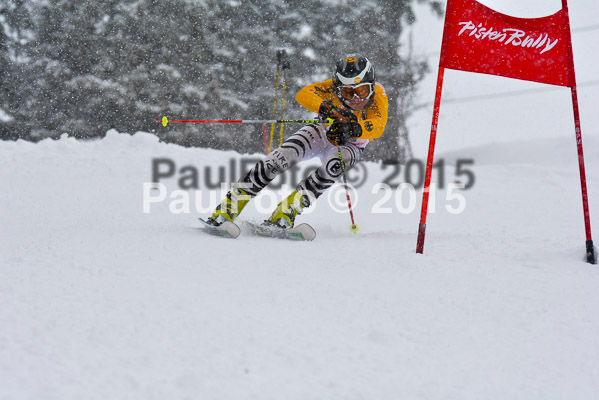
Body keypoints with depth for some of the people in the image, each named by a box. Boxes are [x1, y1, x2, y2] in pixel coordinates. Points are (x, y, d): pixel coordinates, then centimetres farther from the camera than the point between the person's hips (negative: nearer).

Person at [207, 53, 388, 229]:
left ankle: (288, 210, -33)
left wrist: (355, 128, -62)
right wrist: (325, 108, -57)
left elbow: (378, 126, -42)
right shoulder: (335, 87, -24)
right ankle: (229, 206, -21)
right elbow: (303, 94, -38)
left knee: (334, 165, -37)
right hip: (322, 133, 0)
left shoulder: (377, 94, -26)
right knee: (282, 156, -26)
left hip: (349, 145, 0)